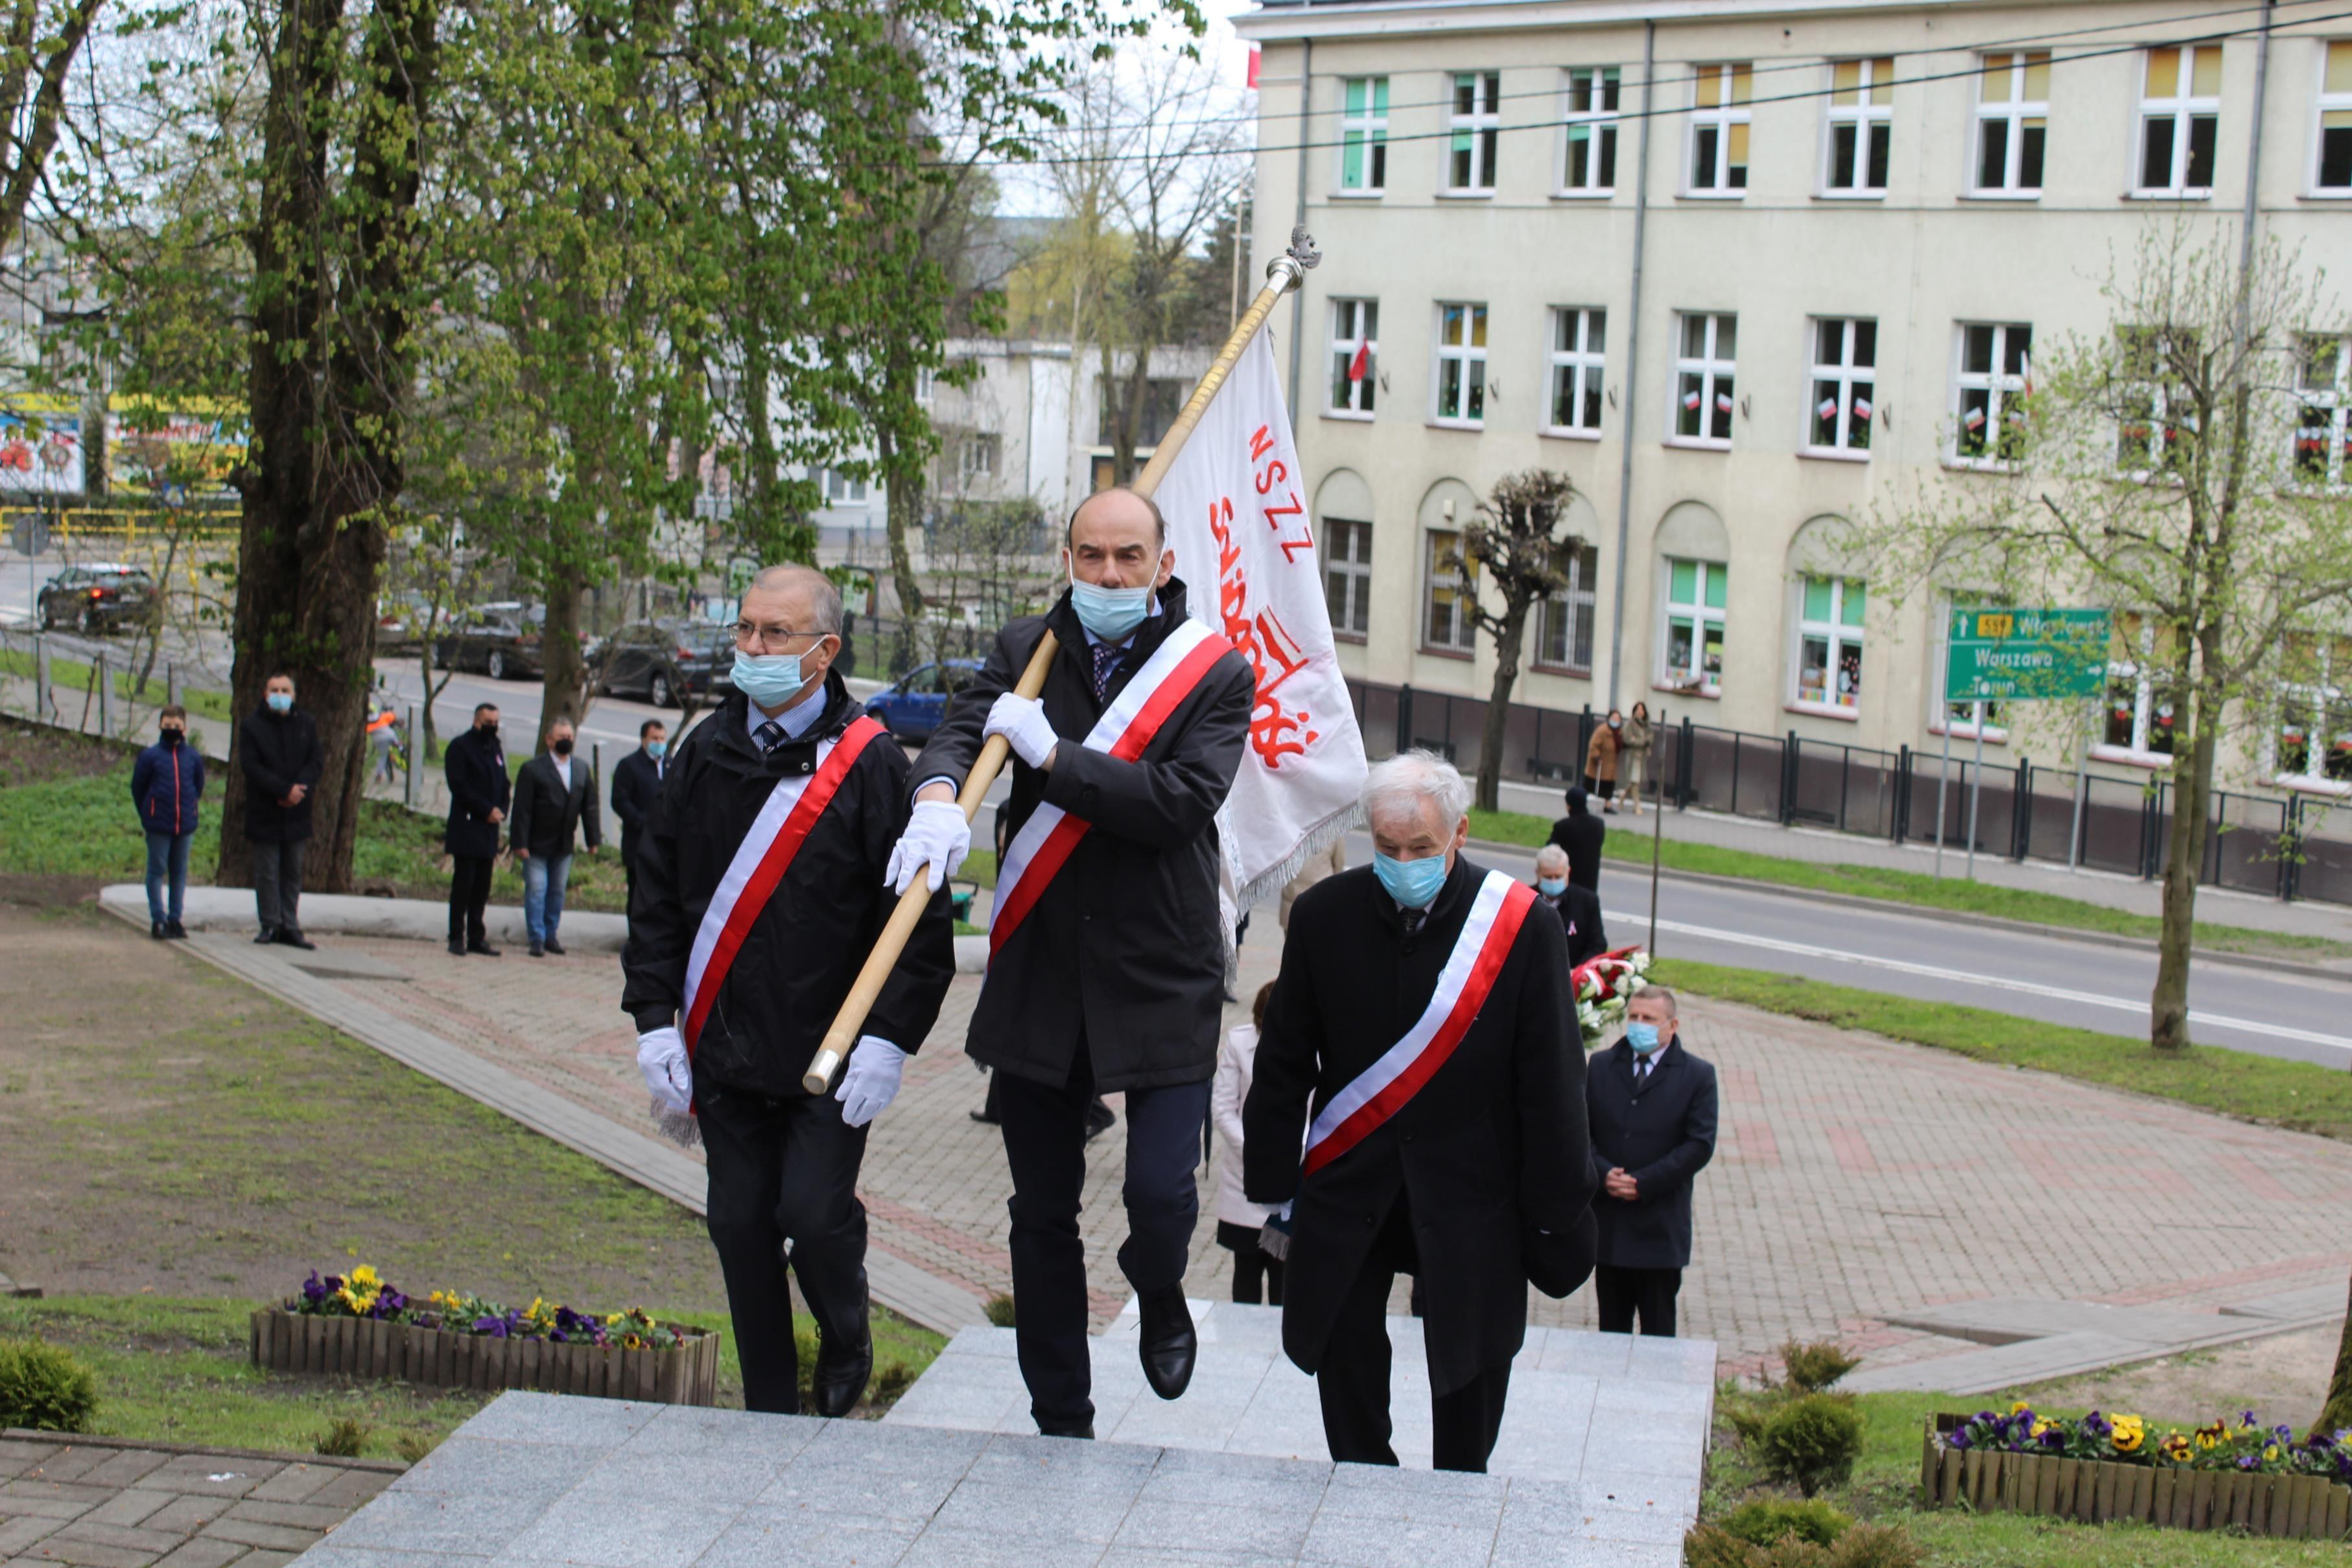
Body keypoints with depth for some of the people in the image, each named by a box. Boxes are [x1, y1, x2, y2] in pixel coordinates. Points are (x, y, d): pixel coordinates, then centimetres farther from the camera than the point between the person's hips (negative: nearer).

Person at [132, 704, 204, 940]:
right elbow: (138, 788, 4)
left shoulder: (193, 757, 2)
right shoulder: (150, 756, -4)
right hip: (158, 826, -2)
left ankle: (175, 918, 17)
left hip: (185, 824, 2)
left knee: (180, 872, 9)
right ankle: (158, 919, 6)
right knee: (157, 870, 2)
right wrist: (148, 816, 7)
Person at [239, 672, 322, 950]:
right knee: (267, 872, -1)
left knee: (293, 872, 6)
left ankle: (290, 926, 10)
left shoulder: (305, 724, 8)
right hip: (264, 812, -3)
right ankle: (270, 925, 7)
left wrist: (300, 788, -15)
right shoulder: (251, 727, -1)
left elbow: (316, 762, 4)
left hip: (296, 812, 3)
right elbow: (251, 766, -10)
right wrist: (285, 789, -19)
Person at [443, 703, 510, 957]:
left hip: (488, 828, 6)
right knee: (463, 883, -6)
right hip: (466, 828, -6)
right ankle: (457, 938, -2)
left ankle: (476, 937, 10)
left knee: (482, 886, 6)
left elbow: (504, 784, 19)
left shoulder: (496, 749, 17)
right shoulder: (460, 747, -5)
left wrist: (500, 810, 1)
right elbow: (459, 786, -13)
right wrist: (487, 810, -15)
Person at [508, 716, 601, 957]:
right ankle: (537, 939, 0)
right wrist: (520, 843, -16)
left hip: (564, 845, 5)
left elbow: (589, 806, 10)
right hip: (537, 845, -5)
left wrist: (594, 839, 4)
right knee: (536, 890, -4)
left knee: (557, 891, 11)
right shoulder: (533, 769, -9)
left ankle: (550, 935, 20)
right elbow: (522, 809, -11)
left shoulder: (581, 769, 8)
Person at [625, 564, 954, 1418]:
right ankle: (769, 1410, 21)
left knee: (815, 1213, -11)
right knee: (740, 1227, 7)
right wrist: (655, 1018, 3)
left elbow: (920, 914, -9)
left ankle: (847, 1345, 21)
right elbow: (658, 893, 11)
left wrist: (888, 1037, -15)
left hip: (832, 1057, -4)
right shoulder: (707, 752, 6)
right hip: (724, 1051, 4)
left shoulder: (870, 763, -8)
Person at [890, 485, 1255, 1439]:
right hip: (1038, 976, 3)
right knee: (1042, 1214, 9)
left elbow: (1184, 799, -16)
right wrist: (937, 796, -31)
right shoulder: (1027, 651, 6)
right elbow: (960, 731, -9)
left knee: (1161, 1196, -11)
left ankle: (1158, 1297, 27)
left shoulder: (1217, 673, -3)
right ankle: (1061, 1423, 23)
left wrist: (1052, 756, -18)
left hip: (1165, 980, -3)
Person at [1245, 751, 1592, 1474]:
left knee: (1470, 1366, 8)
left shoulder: (1522, 924, -11)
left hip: (1469, 1188, -1)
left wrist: (1553, 1210, -4)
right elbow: (1283, 1063, 4)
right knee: (1345, 1355, 7)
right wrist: (1274, 1185, 4)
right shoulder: (1325, 915, -5)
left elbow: (1551, 1082, -5)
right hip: (1349, 1181, 2)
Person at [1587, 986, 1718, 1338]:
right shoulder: (1601, 1066, 8)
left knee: (1658, 1328, 3)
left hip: (1661, 1229, -3)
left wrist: (1643, 1183, -15)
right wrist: (1602, 1174, -14)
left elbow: (1700, 1145, -9)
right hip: (1608, 1221, 3)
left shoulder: (1697, 1076, -1)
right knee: (1612, 1325, 10)